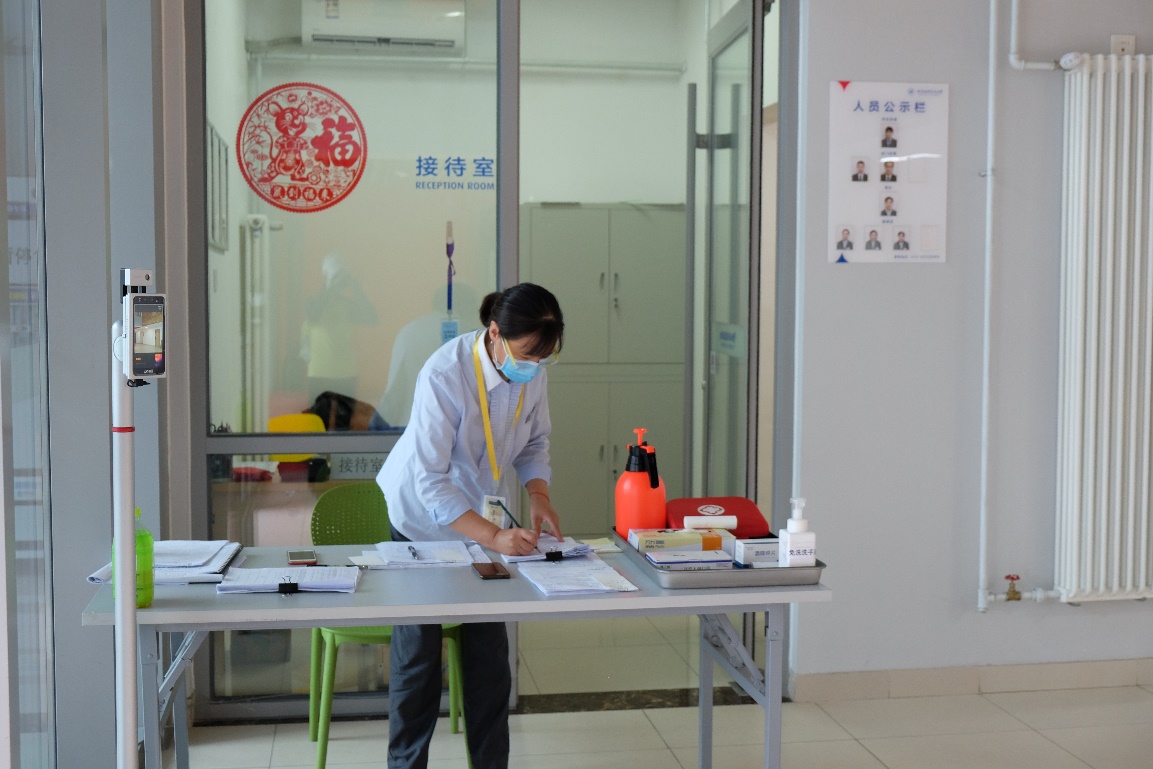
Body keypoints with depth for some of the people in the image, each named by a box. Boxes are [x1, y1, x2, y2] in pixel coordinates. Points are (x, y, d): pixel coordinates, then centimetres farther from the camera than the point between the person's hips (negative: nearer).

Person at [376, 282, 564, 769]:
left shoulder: (532, 373, -13)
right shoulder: (444, 375, -31)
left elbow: (534, 443, 4)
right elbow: (429, 481, -31)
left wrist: (538, 496, -15)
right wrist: (492, 537, -38)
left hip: (484, 518, 5)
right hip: (423, 520, -4)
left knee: (489, 652, 3)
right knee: (417, 653, 1)